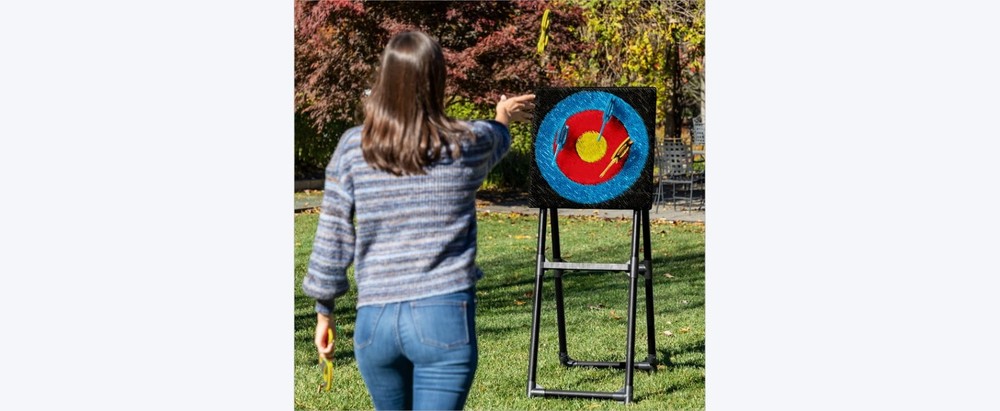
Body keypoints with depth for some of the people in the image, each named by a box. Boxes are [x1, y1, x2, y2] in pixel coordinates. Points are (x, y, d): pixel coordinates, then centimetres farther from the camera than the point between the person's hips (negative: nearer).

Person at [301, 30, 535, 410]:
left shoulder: (352, 147, -2)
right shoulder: (467, 143, -3)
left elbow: (331, 237, 1)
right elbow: (495, 142, 22)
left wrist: (324, 311, 14)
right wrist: (503, 119, 47)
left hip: (374, 320, 3)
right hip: (444, 318, -2)